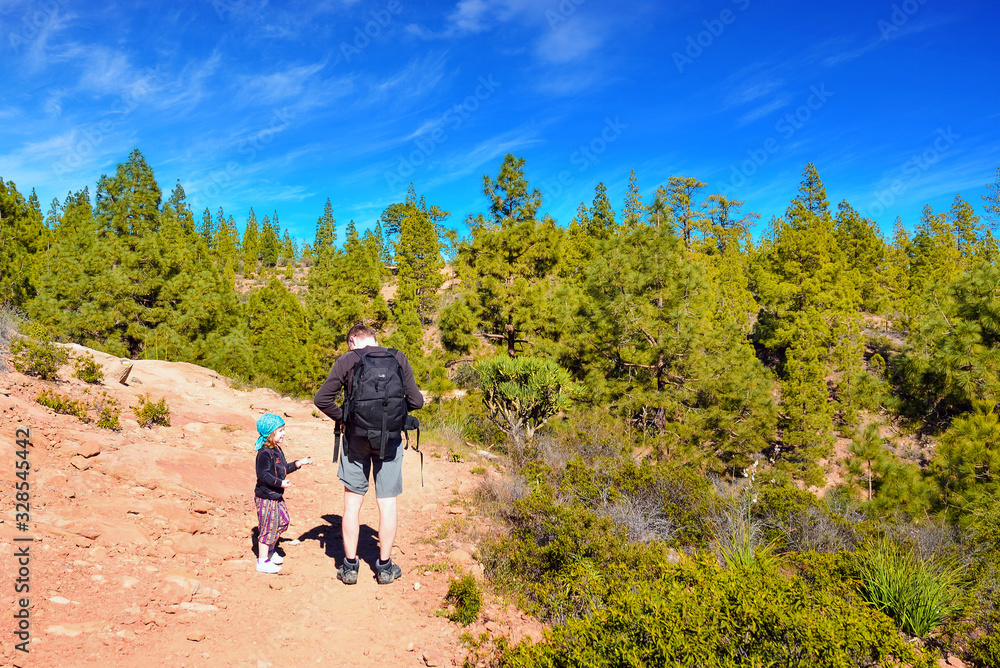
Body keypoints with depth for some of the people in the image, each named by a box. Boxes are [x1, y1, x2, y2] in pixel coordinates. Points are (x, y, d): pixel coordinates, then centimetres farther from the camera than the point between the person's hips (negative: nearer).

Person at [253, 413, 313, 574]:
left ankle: (271, 551, 36)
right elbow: (263, 474, -27)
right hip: (266, 498, -10)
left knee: (281, 521, 18)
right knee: (268, 527, -1)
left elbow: (283, 469, 19)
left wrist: (298, 464, 14)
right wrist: (280, 483, -27)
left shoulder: (277, 450, 10)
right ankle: (262, 561, 11)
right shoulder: (265, 453, -22)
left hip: (276, 496, 10)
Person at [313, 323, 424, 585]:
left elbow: (322, 399, -5)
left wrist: (341, 418, 10)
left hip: (357, 438, -1)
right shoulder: (398, 359, 2)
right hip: (390, 439, 1)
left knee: (352, 502, 11)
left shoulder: (346, 360, -3)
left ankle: (350, 566, 17)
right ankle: (385, 567, 17)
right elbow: (416, 401, 1)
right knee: (387, 503, 9)